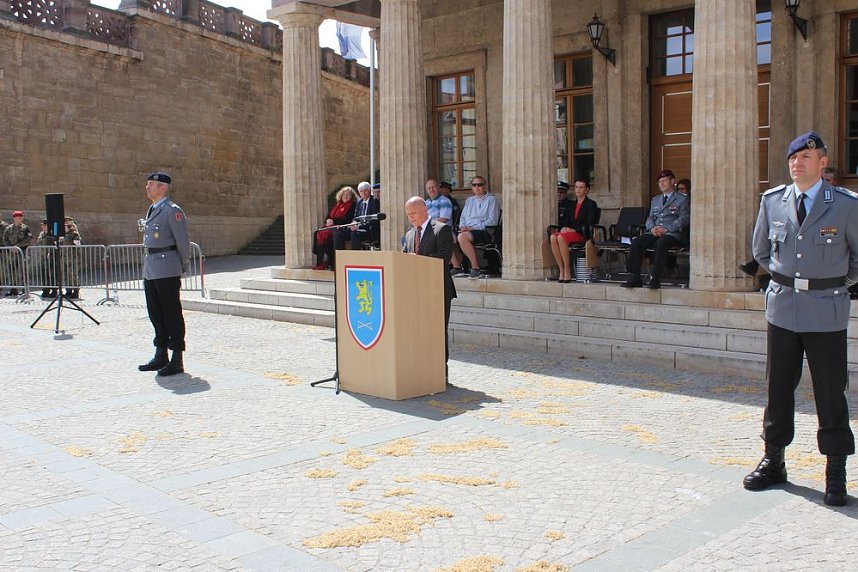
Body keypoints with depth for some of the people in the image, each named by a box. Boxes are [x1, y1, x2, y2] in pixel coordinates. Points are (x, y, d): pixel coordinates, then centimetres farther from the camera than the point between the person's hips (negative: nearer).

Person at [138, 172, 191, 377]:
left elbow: (183, 241, -10)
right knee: (156, 314, 14)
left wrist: (184, 267, -2)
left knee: (172, 314, -5)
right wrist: (147, 268, 18)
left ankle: (177, 361, 0)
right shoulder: (152, 210, 17)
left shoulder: (173, 211, -11)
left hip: (167, 271, -9)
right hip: (150, 271, 9)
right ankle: (160, 356, 24)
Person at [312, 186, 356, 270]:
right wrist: (328, 221, -2)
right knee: (318, 234, -16)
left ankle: (330, 263, -22)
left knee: (327, 235, -30)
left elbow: (348, 220, -11)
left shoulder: (352, 206, 0)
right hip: (331, 226, 7)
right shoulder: (337, 205, 22)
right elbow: (329, 216, 22)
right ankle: (319, 262, -18)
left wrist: (334, 221, -13)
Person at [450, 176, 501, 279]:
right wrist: (462, 227, 2)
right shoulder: (469, 200, 26)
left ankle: (475, 268, -29)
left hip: (483, 231, -7)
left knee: (462, 237, -36)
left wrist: (473, 228, -12)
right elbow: (462, 218, 27)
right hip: (467, 231, 7)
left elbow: (492, 221, -5)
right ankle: (457, 268, -10)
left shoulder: (491, 199, 5)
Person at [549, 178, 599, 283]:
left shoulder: (591, 204, 6)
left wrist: (574, 229, -15)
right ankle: (561, 270, -28)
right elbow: (565, 221, 20)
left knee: (561, 238, -35)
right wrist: (564, 228, -4)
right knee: (553, 237, -28)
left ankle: (567, 271, -30)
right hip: (569, 232, 6)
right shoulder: (571, 205, 25)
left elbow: (589, 224, -6)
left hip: (582, 234, -6)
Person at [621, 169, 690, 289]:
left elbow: (684, 219, -2)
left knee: (661, 243, -39)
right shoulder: (655, 200, 28)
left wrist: (666, 229, -15)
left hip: (673, 234, -5)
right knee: (636, 242, -23)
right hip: (655, 233, 5)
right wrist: (652, 228, -5)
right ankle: (635, 278, -25)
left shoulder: (682, 199, 10)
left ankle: (655, 279, -39)